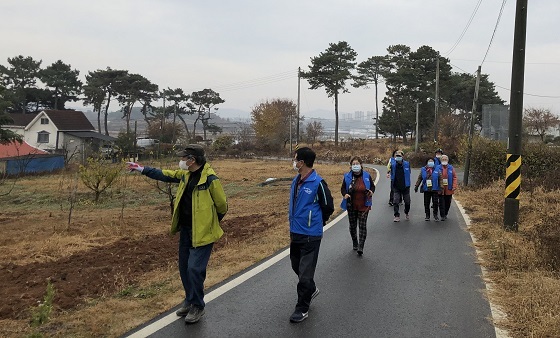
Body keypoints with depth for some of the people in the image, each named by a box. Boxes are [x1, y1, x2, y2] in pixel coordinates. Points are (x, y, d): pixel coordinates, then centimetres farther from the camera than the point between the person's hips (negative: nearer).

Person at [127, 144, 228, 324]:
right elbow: (165, 174, 19)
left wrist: (210, 223, 4)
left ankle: (197, 306, 9)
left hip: (201, 233, -8)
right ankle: (190, 301, 31)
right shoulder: (186, 174, 4)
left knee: (195, 269, -9)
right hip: (185, 230, 8)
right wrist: (142, 169, 20)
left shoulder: (210, 179, -20)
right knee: (184, 267, 14)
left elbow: (222, 205, -11)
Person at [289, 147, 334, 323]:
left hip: (311, 235, -8)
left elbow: (328, 208, -7)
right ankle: (311, 289, 46)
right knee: (297, 266, 21)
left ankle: (302, 308, 15)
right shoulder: (296, 181, 5)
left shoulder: (318, 183, -17)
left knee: (305, 273, 1)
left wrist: (316, 222, 5)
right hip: (295, 233, 8)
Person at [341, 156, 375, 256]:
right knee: (352, 225, 13)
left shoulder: (367, 176, -3)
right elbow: (343, 188, 4)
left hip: (363, 205, -1)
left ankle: (360, 247, -4)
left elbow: (372, 186, 10)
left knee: (362, 226, -6)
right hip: (351, 206, 1)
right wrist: (345, 194, -18)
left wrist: (371, 191, -12)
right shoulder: (347, 176, -4)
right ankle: (354, 244, 33)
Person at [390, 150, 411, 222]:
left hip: (405, 186, 0)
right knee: (395, 201, -7)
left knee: (407, 201, 12)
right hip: (396, 187, 0)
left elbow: (408, 173, 9)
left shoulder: (407, 164, -6)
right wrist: (392, 184, 8)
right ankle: (397, 216, -1)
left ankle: (407, 213, 36)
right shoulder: (393, 165, -4)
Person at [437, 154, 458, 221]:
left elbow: (454, 177, 3)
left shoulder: (451, 168, 4)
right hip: (441, 189, -2)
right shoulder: (438, 168, -1)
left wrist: (454, 187, -7)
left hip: (449, 189, 2)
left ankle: (445, 214, 26)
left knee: (448, 203, 10)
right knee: (441, 203, -2)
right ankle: (442, 216, 4)